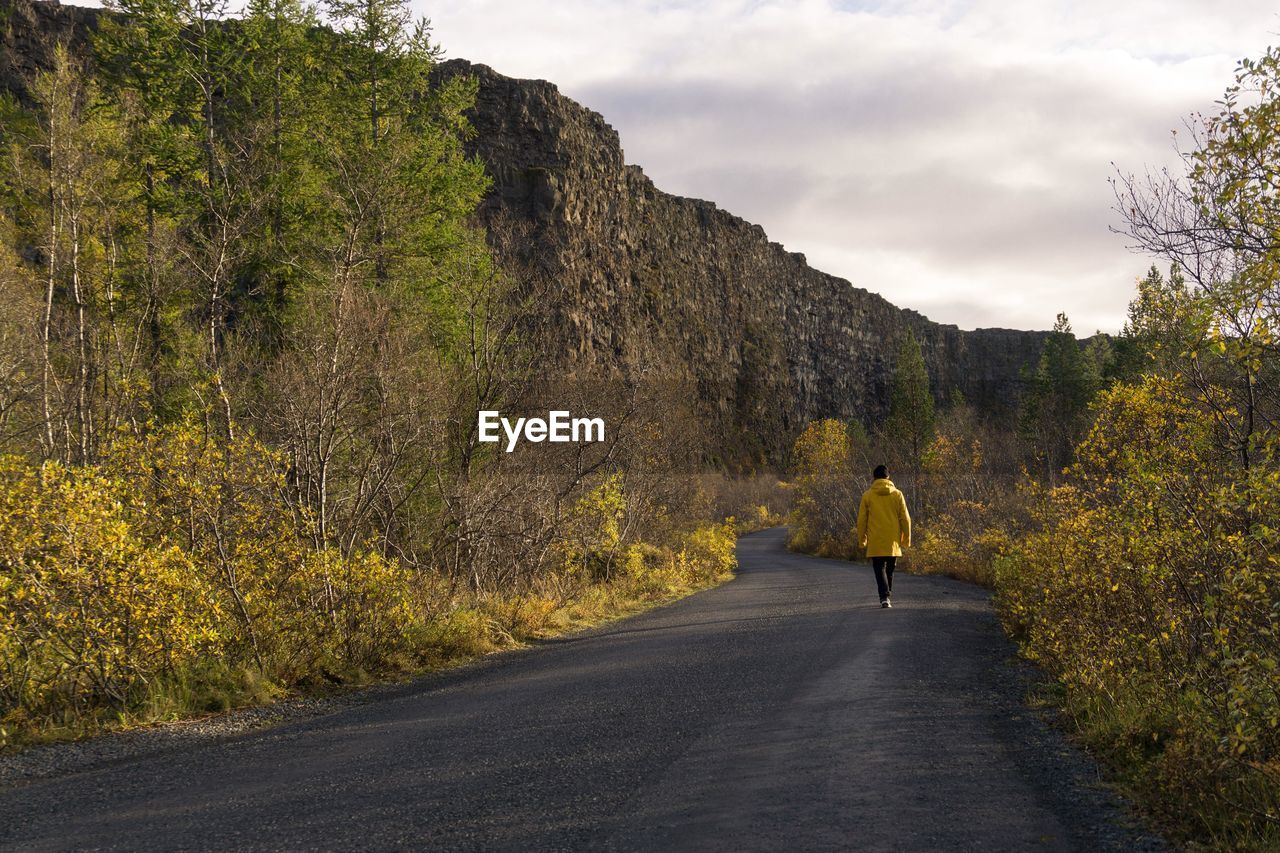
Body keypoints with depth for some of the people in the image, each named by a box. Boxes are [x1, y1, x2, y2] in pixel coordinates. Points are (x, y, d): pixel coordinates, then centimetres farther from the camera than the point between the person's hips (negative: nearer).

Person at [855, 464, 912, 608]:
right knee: (889, 570, 16)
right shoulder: (897, 494, 0)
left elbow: (861, 520, 0)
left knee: (880, 569, 0)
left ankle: (885, 597, -17)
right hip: (893, 542, 2)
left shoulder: (868, 495, -3)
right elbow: (905, 519, 1)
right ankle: (887, 597, 23)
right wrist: (906, 539, 11)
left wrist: (862, 539, 11)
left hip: (875, 542, -2)